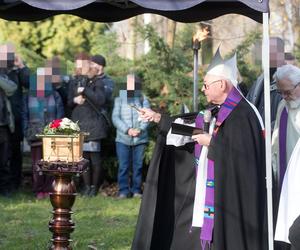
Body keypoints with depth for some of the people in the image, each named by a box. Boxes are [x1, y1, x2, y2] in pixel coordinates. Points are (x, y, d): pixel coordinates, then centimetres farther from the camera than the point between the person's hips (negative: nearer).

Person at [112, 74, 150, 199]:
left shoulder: (143, 100, 9)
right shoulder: (119, 99, 7)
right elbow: (115, 118, -2)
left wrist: (140, 129, -20)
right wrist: (127, 130, -16)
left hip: (140, 138, 1)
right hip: (123, 139, -1)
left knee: (138, 165, 2)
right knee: (123, 166, -3)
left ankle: (136, 190, 9)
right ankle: (123, 190, 1)